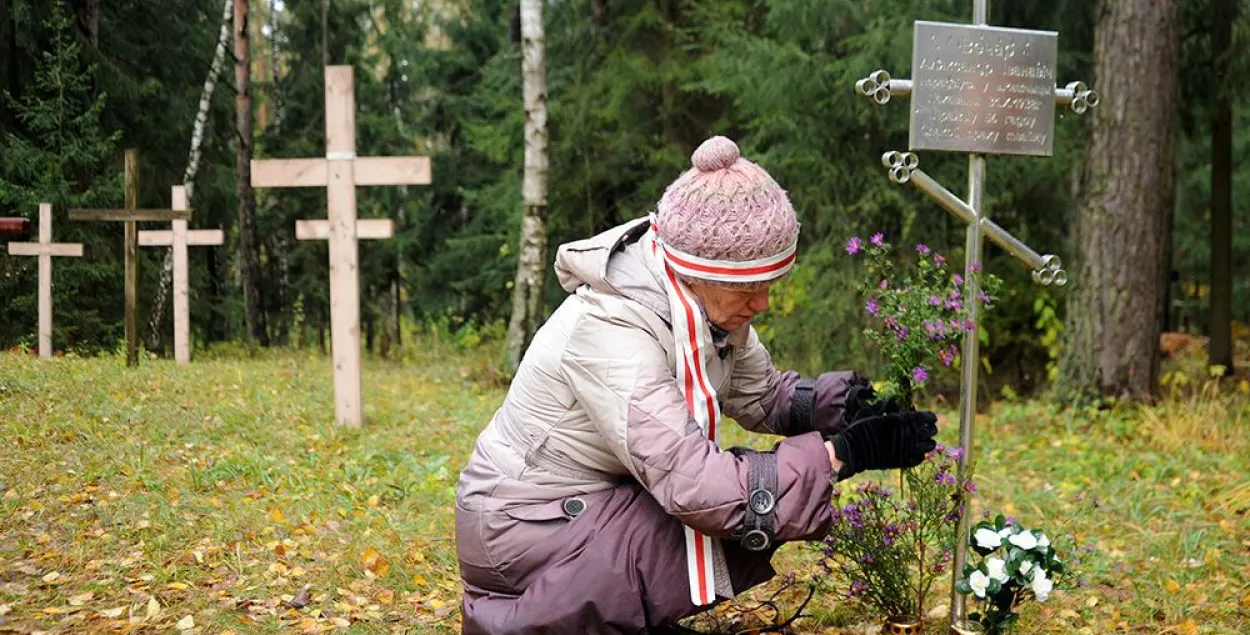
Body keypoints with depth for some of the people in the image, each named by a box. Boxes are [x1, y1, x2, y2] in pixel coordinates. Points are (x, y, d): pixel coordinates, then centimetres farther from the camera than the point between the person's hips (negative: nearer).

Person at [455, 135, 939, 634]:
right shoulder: (610, 331, -32)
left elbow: (761, 396, 2)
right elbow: (694, 487, -36)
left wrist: (841, 405, -18)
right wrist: (845, 451, -34)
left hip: (605, 495, 8)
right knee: (745, 523, -18)